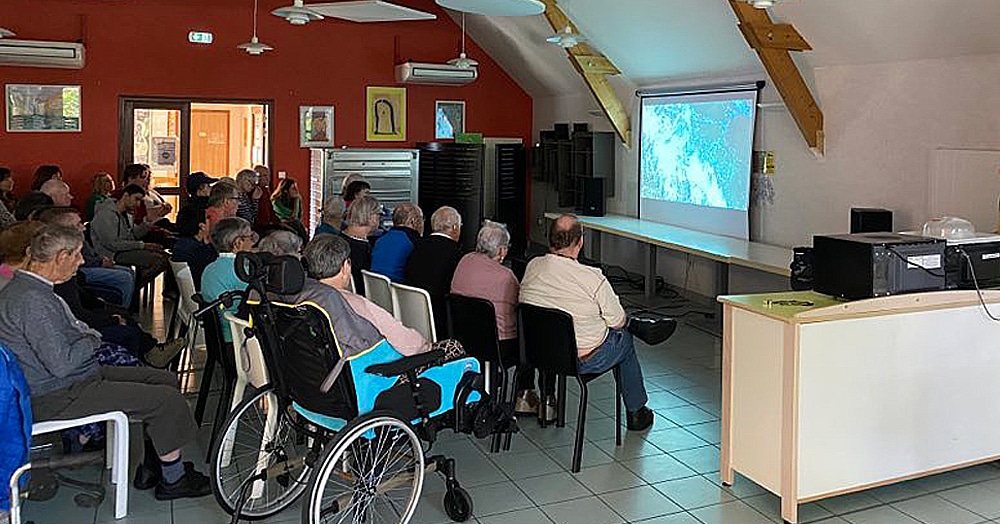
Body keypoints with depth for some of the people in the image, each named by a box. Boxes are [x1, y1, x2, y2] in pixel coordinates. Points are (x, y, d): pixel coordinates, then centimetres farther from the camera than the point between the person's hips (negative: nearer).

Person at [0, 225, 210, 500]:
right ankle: (172, 480, 2)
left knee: (166, 380, 12)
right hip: (56, 397, -11)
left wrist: (85, 333, 3)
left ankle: (153, 465, 18)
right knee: (168, 400, -15)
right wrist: (92, 340, -10)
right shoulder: (33, 300, -25)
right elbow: (62, 364, -28)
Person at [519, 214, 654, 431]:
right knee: (624, 338, 24)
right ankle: (635, 413, 39)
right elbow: (618, 322, -13)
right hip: (583, 361, -4)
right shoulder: (593, 279, -25)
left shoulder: (532, 267, -10)